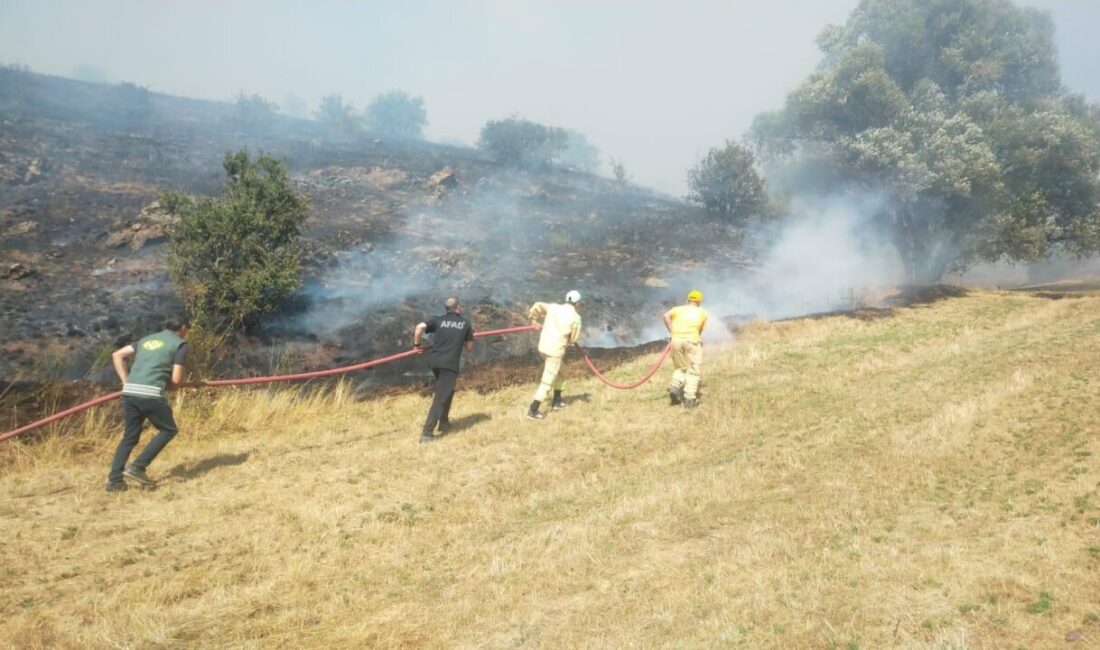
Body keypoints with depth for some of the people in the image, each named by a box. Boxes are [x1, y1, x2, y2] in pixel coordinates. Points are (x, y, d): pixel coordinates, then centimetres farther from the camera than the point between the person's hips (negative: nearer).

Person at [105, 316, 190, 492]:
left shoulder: (147, 339, 24)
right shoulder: (180, 344, 6)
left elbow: (117, 355, 21)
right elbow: (176, 379, -1)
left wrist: (126, 382, 17)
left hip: (129, 392, 6)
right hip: (151, 394, -6)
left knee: (130, 436, 17)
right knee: (169, 430, 12)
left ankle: (114, 480, 14)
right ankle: (137, 467, 3)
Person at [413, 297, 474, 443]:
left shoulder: (438, 320, 12)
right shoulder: (465, 324, 11)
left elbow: (419, 327, -6)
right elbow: (469, 347, 16)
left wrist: (417, 344, 6)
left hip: (434, 360, 4)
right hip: (450, 363, -4)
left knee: (446, 391, 27)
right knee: (440, 398, -5)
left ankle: (443, 423, 31)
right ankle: (427, 433, -13)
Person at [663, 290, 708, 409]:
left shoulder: (679, 309, 21)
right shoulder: (702, 312, 20)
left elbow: (666, 316, 2)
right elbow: (701, 330, 14)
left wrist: (672, 332, 5)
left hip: (676, 339, 2)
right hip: (692, 340, -2)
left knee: (680, 368, 20)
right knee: (693, 371, 6)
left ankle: (674, 387, -4)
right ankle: (689, 399, -2)